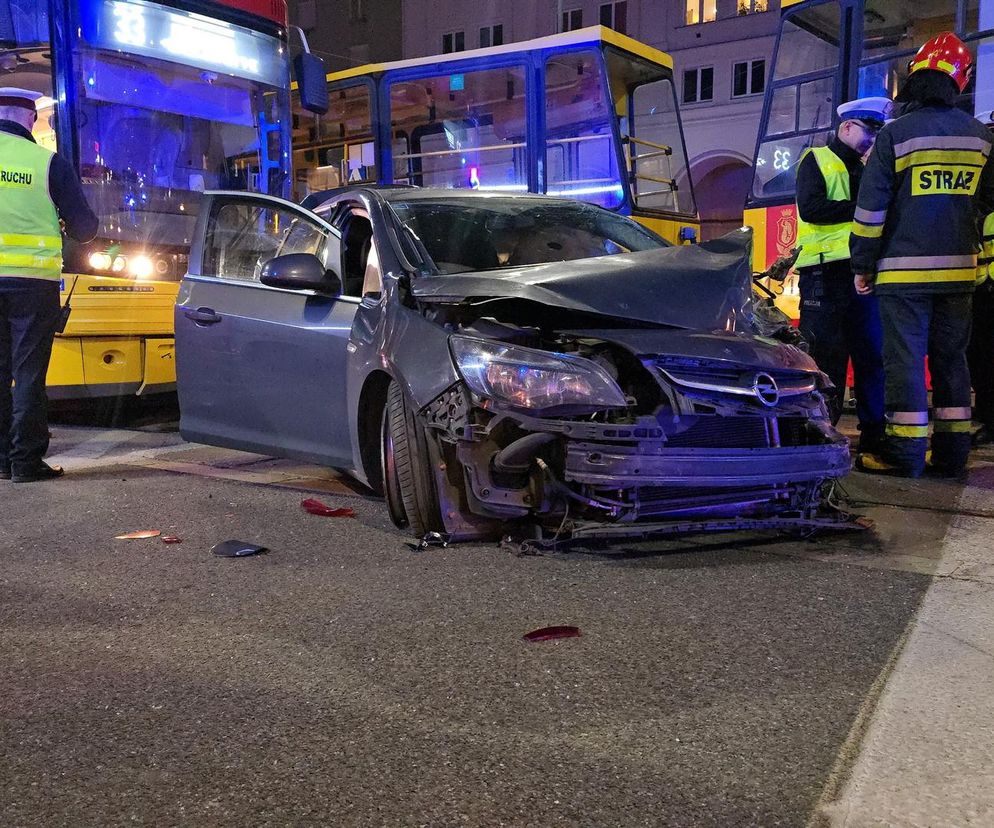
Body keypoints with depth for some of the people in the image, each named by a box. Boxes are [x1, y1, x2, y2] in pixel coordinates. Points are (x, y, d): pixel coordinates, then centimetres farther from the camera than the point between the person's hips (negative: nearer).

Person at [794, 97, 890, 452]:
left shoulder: (867, 169, 24)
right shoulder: (816, 160, 4)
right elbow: (810, 208, -12)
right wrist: (859, 208, -13)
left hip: (863, 270, 6)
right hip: (826, 270, -6)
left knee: (872, 352, 3)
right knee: (826, 355, -3)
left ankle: (874, 432, 9)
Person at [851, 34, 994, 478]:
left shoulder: (895, 134, -7)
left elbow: (870, 208, -7)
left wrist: (861, 266, -1)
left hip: (903, 269, -5)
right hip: (958, 268, 5)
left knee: (904, 358, -3)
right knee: (950, 358, 10)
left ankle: (904, 450, -3)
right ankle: (951, 452, 13)